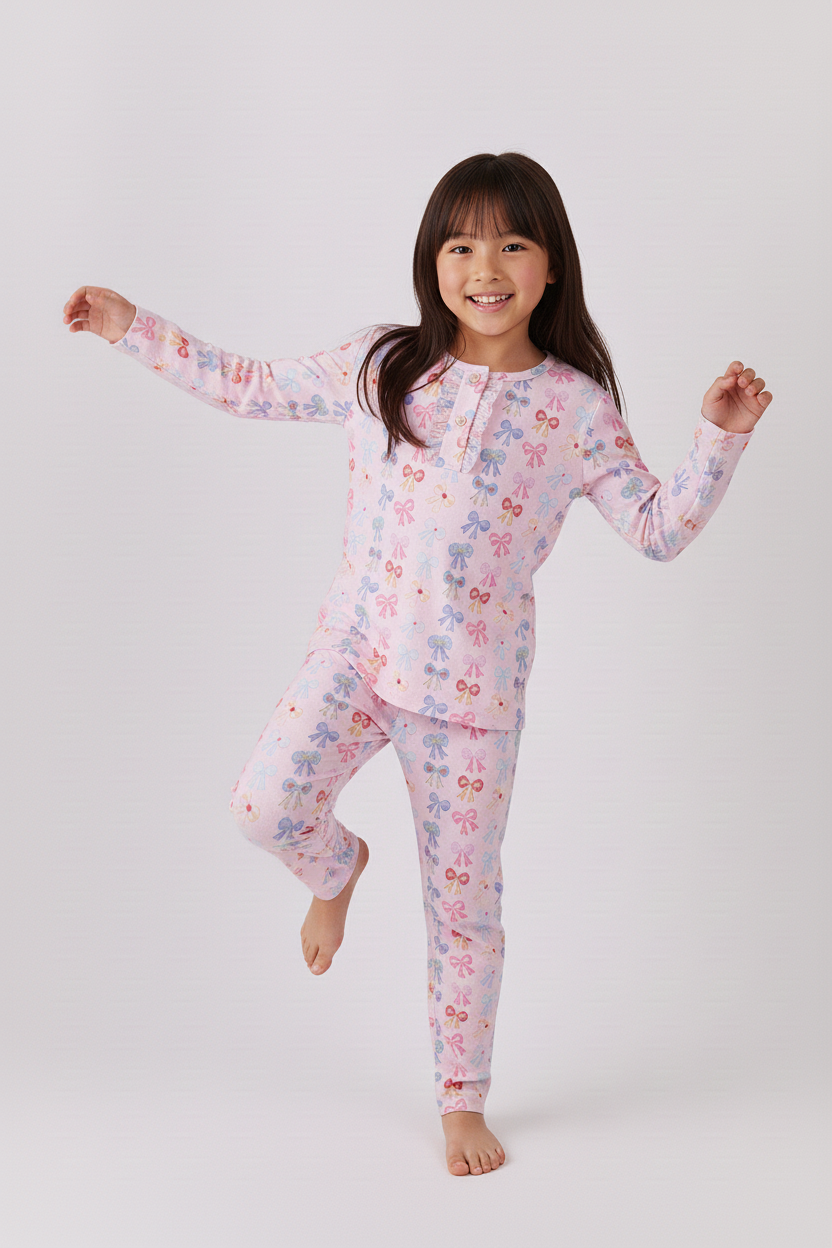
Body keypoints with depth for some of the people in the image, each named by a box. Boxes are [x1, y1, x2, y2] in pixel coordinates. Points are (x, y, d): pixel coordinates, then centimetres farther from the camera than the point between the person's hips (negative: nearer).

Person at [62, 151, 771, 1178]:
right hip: (356, 649, 2)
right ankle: (337, 871, 20)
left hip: (476, 684, -1)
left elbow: (658, 530, 1)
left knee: (462, 898, 6)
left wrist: (719, 436, -12)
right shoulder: (379, 367, 2)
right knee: (266, 802, -19)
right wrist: (132, 328, 10)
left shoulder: (575, 406, -2)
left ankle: (462, 1100, 26)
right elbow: (252, 387, 11)